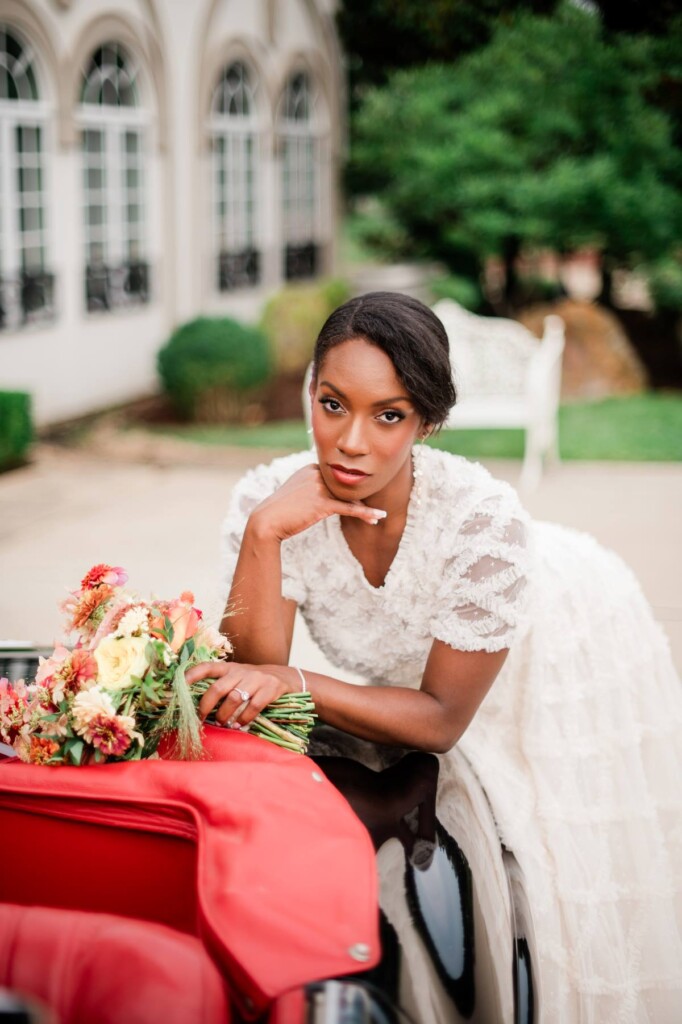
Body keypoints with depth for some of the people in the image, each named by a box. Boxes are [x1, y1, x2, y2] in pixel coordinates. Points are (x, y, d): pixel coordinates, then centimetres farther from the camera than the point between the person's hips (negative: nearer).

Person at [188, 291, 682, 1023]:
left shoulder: (481, 519, -38)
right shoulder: (268, 498, -29)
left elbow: (442, 721, -29)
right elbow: (256, 674, -32)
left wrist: (296, 683, -42)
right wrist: (264, 532, -42)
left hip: (565, 647, -2)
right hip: (419, 667, 3)